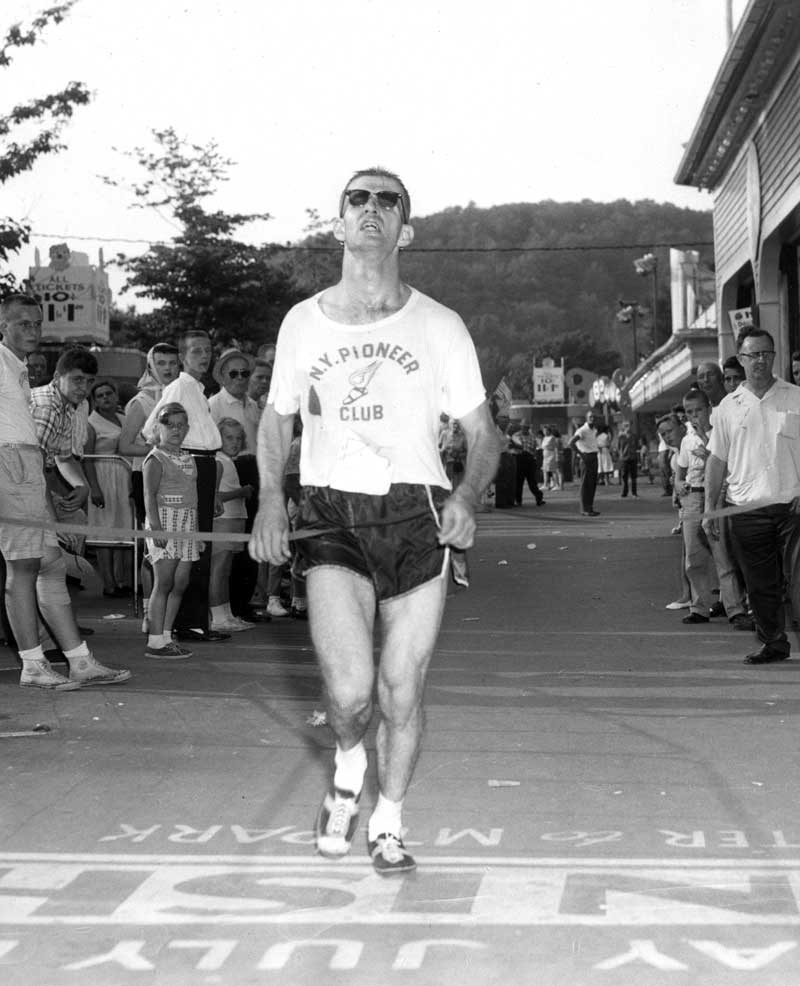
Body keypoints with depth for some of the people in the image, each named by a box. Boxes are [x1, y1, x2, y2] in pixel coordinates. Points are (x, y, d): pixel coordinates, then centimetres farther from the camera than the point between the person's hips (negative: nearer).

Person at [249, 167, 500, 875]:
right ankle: (347, 772, 19)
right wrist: (271, 497, 3)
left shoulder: (440, 327, 4)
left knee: (401, 694, 3)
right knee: (350, 691, -16)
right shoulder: (303, 322, 8)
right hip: (331, 515, 0)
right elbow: (276, 419, 20)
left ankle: (388, 824, 28)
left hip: (418, 517, 0)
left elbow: (483, 434, 7)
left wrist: (467, 496, -13)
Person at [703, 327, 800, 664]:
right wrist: (710, 508, 7)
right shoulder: (728, 406, 9)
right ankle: (773, 643, 19)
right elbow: (717, 459, 12)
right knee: (759, 584, 6)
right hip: (747, 508, 2)